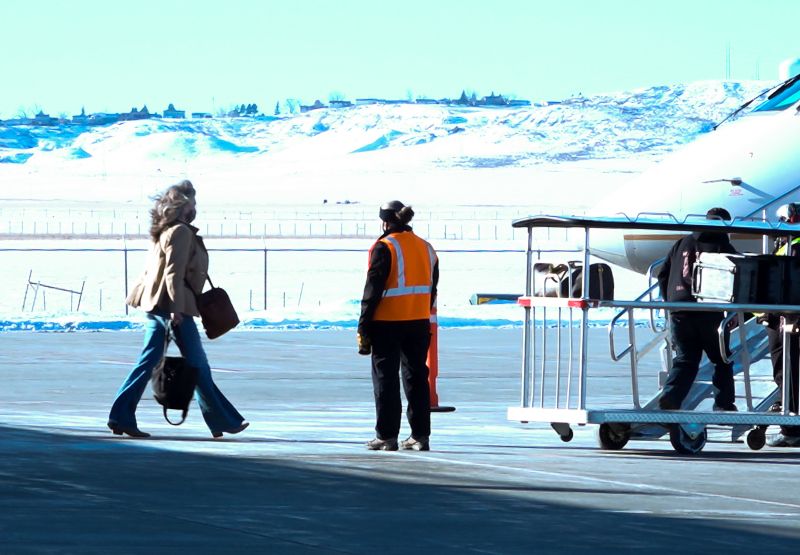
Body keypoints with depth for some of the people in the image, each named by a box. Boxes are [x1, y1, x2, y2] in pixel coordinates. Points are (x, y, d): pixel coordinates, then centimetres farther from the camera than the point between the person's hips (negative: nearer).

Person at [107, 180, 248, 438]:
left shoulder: (164, 232, 18)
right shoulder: (180, 232, -11)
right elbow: (173, 272, -19)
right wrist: (176, 308, -22)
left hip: (155, 304, 9)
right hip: (170, 303, -9)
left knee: (148, 361, 6)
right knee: (198, 365, -1)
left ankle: (121, 417, 0)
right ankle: (223, 420, 6)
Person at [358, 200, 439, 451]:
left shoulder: (385, 247, -10)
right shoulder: (426, 248, 10)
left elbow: (373, 289, -12)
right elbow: (432, 289, 15)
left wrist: (364, 327, -9)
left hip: (388, 322, -6)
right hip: (419, 323, 6)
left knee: (386, 378, 0)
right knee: (416, 377, 11)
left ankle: (387, 436, -2)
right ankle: (420, 435, 10)